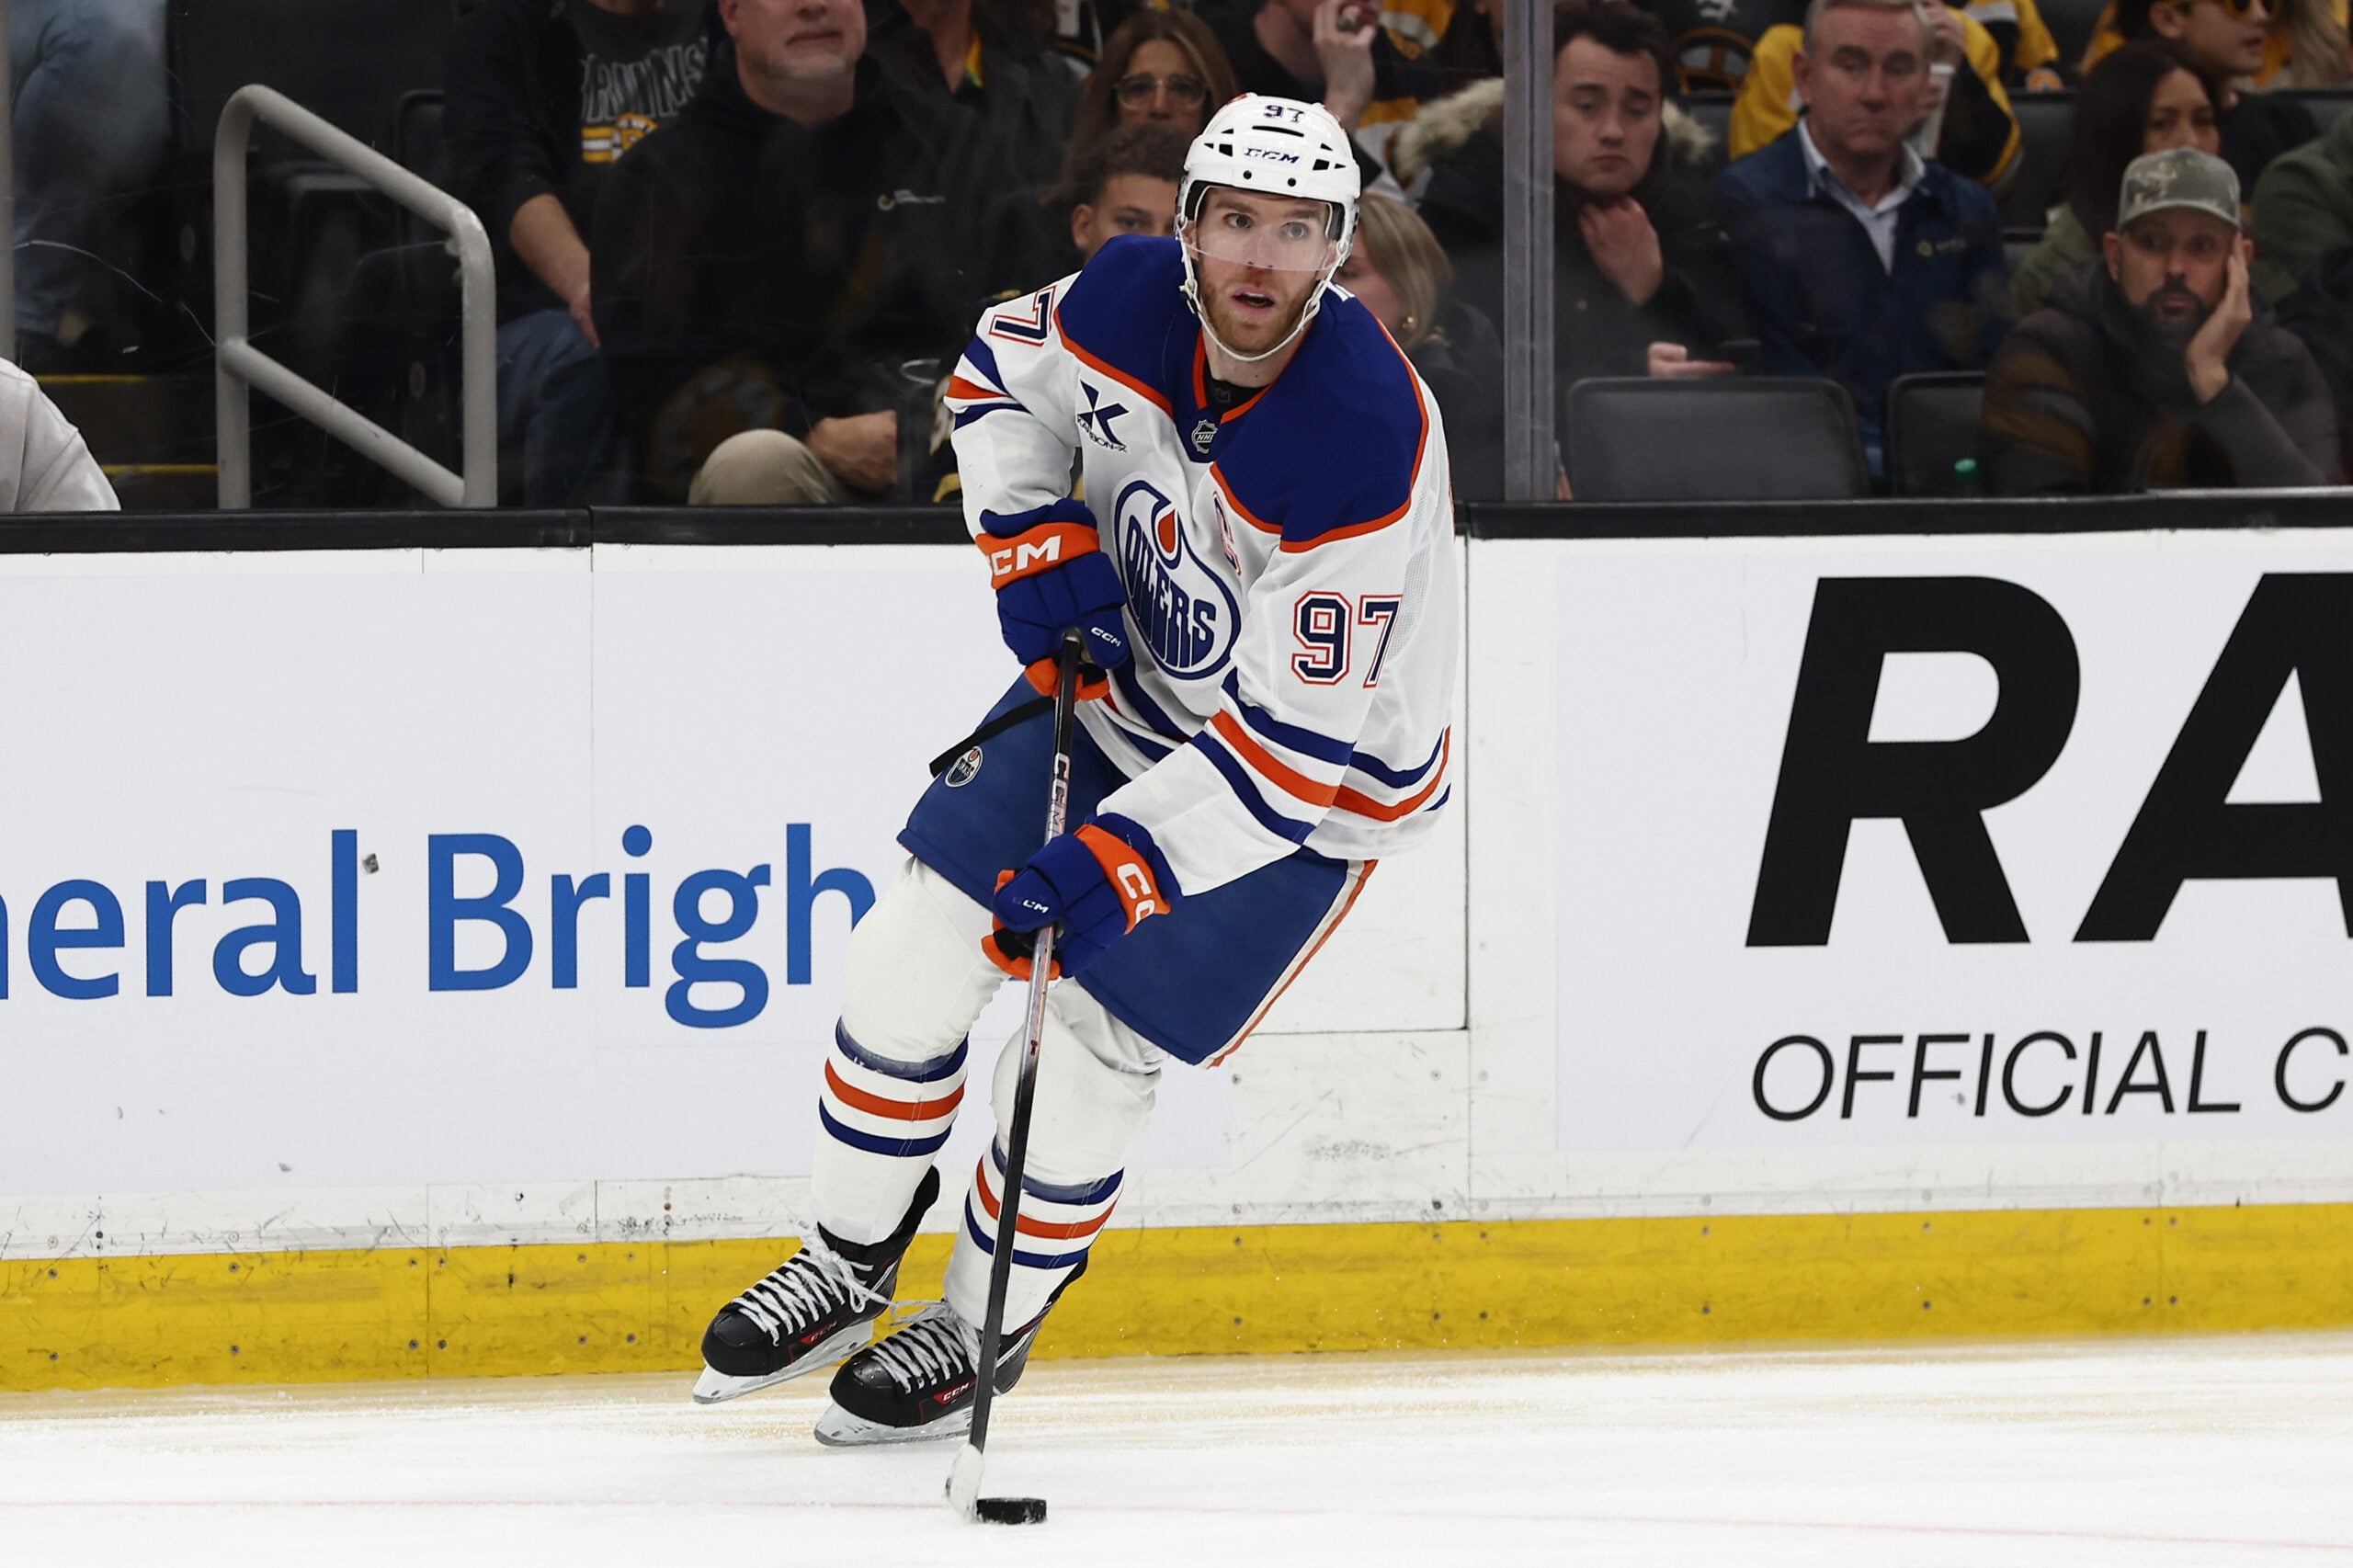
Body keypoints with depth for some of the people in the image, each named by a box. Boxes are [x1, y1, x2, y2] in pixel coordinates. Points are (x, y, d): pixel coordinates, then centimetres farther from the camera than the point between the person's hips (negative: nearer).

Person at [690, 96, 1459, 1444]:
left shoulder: (1367, 446, -35)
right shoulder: (1131, 300, -17)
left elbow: (1299, 740, -32)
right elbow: (1004, 372, 8)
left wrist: (1123, 860, -37)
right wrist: (1033, 534, -8)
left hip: (1320, 782, -6)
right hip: (1125, 687, 6)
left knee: (1089, 1053, -6)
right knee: (915, 952, 0)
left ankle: (982, 1332, 18)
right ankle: (849, 1267, 20)